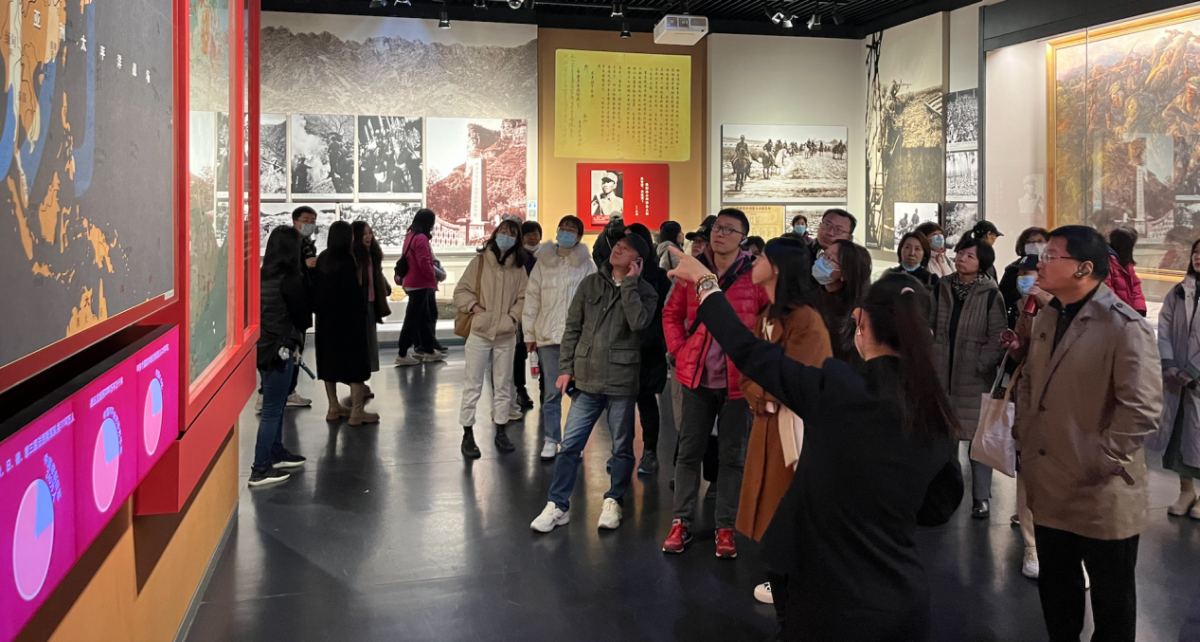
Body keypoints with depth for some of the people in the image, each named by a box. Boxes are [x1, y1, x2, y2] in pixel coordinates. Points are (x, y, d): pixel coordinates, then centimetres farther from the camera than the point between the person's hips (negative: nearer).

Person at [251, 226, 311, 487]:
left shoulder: (263, 276, 5)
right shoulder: (291, 280, -17)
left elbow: (269, 311, 11)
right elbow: (303, 318, -10)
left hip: (264, 346, 8)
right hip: (280, 349, -8)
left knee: (275, 404, 20)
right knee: (272, 409, -2)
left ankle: (276, 453, 33)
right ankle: (260, 469, 3)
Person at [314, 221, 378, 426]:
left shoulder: (322, 259, 4)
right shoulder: (346, 261, -17)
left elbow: (316, 288, 8)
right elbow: (355, 292, -18)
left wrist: (322, 309, 14)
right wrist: (365, 314, -6)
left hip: (326, 318, 8)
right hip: (348, 319, -7)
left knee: (330, 361, 14)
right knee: (355, 362, -1)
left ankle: (334, 408, 22)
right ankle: (357, 411, 0)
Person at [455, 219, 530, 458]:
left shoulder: (519, 268, 0)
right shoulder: (479, 262, -4)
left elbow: (523, 298, 2)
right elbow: (461, 291, 0)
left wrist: (512, 316, -12)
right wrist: (474, 306, -14)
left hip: (506, 335, 2)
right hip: (479, 332, -2)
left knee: (503, 385, 13)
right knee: (473, 386, 4)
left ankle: (500, 432, 25)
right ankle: (468, 435, 12)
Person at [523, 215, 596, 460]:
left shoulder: (587, 265, 1)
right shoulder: (543, 263, 5)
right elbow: (532, 299, 5)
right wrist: (529, 334, 3)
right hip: (549, 336, 1)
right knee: (551, 391, 3)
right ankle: (551, 440, 12)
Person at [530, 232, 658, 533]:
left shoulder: (644, 291, -1)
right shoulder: (590, 283, 6)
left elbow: (639, 322, -22)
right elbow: (573, 327, 8)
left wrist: (629, 283, -15)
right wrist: (566, 368, 3)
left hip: (621, 382, -2)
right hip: (586, 378, 2)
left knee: (622, 448, 9)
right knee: (570, 445, 3)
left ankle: (613, 502, 26)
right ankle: (557, 505, 11)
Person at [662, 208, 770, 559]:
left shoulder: (754, 276, -6)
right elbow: (672, 313, 12)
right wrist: (679, 349, 2)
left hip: (738, 379, -2)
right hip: (697, 376, 2)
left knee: (732, 455, 8)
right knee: (689, 450, 9)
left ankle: (726, 527, 18)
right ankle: (682, 521, 21)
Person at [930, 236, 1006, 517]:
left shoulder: (990, 294, -7)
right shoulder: (942, 288, 6)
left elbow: (999, 336, -8)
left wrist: (981, 365, -13)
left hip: (976, 377, -4)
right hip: (942, 373, 4)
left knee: (978, 436, 1)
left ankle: (981, 497, 11)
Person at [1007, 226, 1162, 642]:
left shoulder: (1125, 327, -17)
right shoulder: (1047, 317, 9)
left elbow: (1143, 408, -21)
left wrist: (1101, 462, -20)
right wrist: (1024, 435, 8)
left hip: (1102, 495, -7)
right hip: (1049, 487, 7)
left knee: (1111, 602, 11)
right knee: (1055, 589, 21)